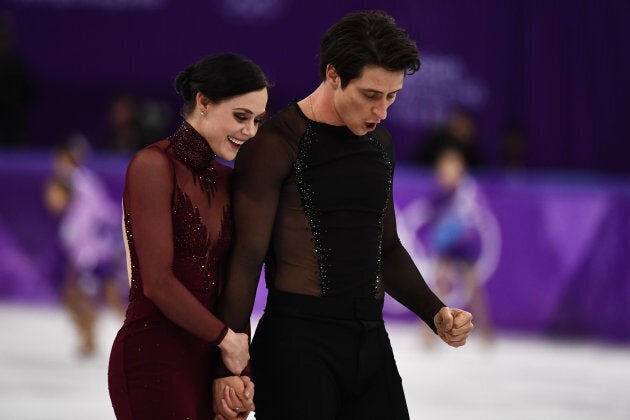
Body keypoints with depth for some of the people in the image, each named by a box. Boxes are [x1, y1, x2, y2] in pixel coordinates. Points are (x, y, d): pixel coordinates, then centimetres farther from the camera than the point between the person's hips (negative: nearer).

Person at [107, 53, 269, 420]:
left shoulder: (227, 180, 13)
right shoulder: (153, 165, -11)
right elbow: (157, 283, -16)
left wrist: (240, 369, -2)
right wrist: (227, 339, -7)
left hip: (206, 360, 7)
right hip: (154, 362, -7)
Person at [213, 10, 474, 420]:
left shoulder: (379, 144, 15)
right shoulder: (277, 144, -8)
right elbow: (246, 259, -11)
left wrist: (436, 314, 9)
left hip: (371, 340, 7)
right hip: (298, 340, -7)